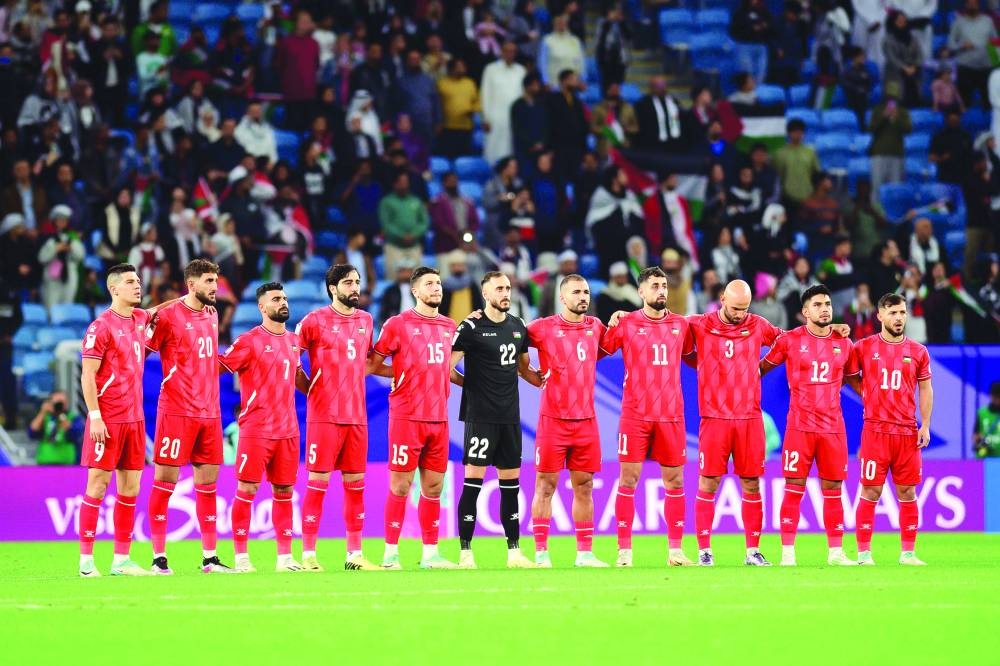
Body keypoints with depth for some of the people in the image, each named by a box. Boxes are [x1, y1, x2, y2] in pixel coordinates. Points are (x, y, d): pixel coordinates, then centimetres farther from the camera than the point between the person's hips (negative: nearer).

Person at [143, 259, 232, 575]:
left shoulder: (211, 314, 14)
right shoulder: (169, 316, -8)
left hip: (209, 412, 7)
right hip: (177, 410, -7)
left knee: (208, 482, 7)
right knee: (165, 480, -4)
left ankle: (210, 557, 11)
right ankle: (159, 557, -1)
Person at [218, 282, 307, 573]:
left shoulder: (293, 340, 14)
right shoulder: (250, 341, -7)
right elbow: (218, 366, -6)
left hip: (288, 428, 6)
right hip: (256, 428, -6)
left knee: (284, 491, 7)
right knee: (247, 488, -5)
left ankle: (285, 557, 10)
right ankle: (241, 557, -2)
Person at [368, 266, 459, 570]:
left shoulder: (449, 327, 14)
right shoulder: (398, 324, -3)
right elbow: (373, 364, 1)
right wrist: (402, 373, -3)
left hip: (439, 417, 5)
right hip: (407, 417, -5)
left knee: (434, 485, 7)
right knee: (401, 485, -3)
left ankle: (430, 553, 12)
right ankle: (391, 553, 2)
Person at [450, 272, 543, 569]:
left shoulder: (518, 327, 12)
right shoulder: (471, 327, -8)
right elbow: (448, 368, -10)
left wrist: (546, 383, 10)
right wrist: (472, 384, 2)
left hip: (510, 416, 6)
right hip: (480, 417, -6)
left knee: (511, 483, 9)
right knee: (473, 480, -8)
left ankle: (514, 552, 14)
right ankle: (466, 552, -6)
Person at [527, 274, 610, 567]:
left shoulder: (595, 327, 9)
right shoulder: (543, 328, -4)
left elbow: (605, 348, 29)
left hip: (586, 420, 4)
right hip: (553, 419, -4)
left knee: (584, 487, 7)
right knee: (546, 485, -2)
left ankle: (584, 553, 11)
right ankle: (541, 552, 1)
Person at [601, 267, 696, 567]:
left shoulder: (681, 325, 9)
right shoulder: (626, 323, 0)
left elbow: (690, 356, 25)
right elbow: (600, 351, 9)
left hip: (672, 415, 3)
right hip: (635, 415, -3)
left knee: (674, 480, 4)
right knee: (628, 479, -4)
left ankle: (675, 550, 9)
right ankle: (624, 551, 0)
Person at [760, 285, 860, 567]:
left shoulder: (843, 344, 9)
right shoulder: (790, 340, 0)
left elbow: (854, 378, 22)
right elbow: (763, 368, 11)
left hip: (834, 427, 3)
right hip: (800, 426, -3)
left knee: (833, 489, 5)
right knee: (794, 488, -5)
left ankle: (836, 552, 10)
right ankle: (787, 552, -2)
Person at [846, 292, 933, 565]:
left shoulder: (918, 352, 8)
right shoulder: (864, 347, 3)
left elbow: (926, 390, 11)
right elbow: (849, 375, 16)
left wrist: (925, 425, 2)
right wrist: (868, 396, 3)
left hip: (908, 433, 2)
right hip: (875, 431, -2)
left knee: (907, 492, 3)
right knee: (870, 492, -3)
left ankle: (908, 553, 8)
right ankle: (864, 553, 0)